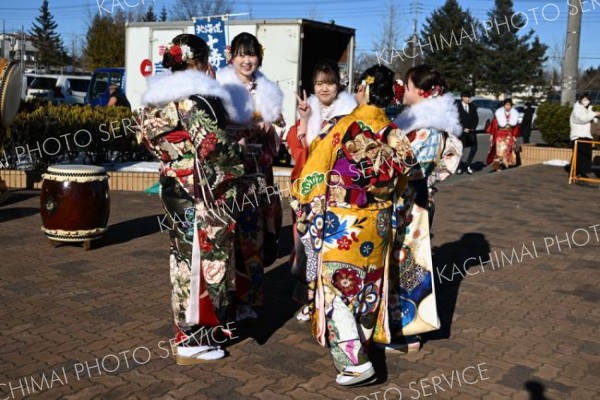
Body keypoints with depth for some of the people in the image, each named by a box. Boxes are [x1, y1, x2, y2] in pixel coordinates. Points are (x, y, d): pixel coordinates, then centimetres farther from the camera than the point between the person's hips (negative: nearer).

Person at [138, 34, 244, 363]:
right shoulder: (193, 98, -17)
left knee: (186, 256, 18)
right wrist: (236, 151, -4)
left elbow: (151, 141, 16)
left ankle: (187, 329, 31)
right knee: (202, 259, 0)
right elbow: (212, 142, -23)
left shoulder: (160, 97, 10)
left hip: (175, 186, 9)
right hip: (201, 193, -9)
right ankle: (193, 340, 9)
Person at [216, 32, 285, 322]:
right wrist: (243, 132, -16)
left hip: (258, 170, 4)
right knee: (232, 232, -5)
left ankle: (249, 297, 20)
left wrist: (269, 127, -3)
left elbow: (279, 129, 18)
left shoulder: (268, 91, 13)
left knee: (254, 231, 7)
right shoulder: (220, 87, -1)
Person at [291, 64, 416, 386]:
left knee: (336, 289, 1)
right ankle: (360, 345, 34)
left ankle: (356, 363, -4)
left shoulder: (345, 126, -16)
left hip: (341, 224, -6)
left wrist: (301, 203, 2)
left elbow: (315, 170, -12)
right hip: (377, 224, 6)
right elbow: (403, 172, 10)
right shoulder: (394, 134, -1)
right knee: (367, 287, 18)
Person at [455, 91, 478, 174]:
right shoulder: (457, 106, -3)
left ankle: (468, 165, 11)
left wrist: (472, 128, -4)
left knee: (474, 148, -1)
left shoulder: (473, 107, 12)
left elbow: (476, 118, 11)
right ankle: (459, 167, 2)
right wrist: (464, 129, -12)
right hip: (461, 131, -4)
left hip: (471, 130, 5)